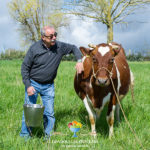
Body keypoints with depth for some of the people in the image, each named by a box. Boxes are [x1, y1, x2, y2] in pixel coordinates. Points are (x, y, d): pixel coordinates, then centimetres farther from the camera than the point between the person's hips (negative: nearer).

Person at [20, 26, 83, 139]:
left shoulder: (59, 46, -7)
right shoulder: (34, 49, -15)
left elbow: (74, 48, 10)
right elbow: (25, 67, -8)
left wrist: (79, 61, -8)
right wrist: (28, 86, -15)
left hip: (49, 86, 3)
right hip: (33, 83, -2)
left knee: (49, 113, 6)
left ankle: (48, 136, 20)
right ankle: (25, 136, 16)